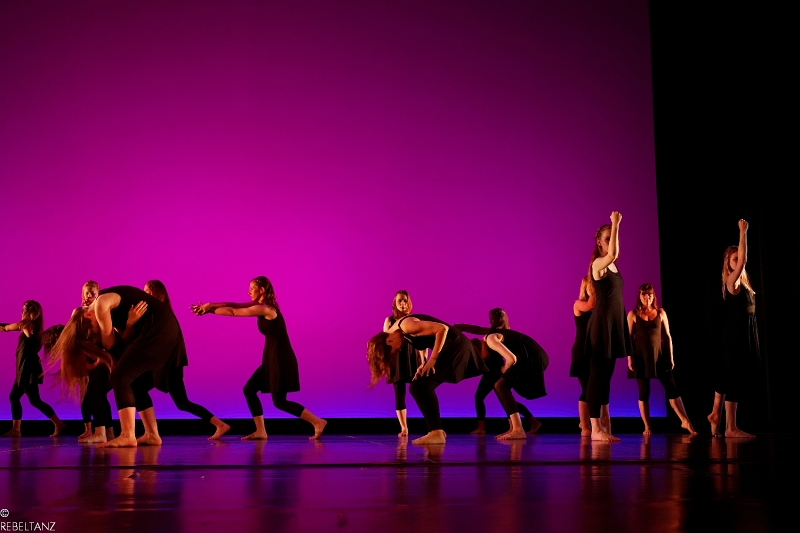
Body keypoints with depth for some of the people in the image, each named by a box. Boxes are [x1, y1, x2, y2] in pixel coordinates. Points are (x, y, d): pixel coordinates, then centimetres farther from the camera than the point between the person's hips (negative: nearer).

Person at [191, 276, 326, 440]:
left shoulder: (264, 309, -19)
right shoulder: (262, 305, 9)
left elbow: (233, 312, -16)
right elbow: (235, 306, 7)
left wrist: (209, 310, -6)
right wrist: (210, 305, -2)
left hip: (281, 359, -10)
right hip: (272, 358, 10)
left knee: (279, 401, -6)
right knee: (249, 389, 8)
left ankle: (318, 422, -1)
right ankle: (260, 431, 12)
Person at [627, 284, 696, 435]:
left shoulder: (660, 313, 6)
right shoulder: (633, 314, 1)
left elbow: (667, 336, 7)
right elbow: (629, 338, 0)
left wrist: (671, 357, 2)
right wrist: (630, 358, -8)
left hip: (659, 356, 1)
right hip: (641, 358, -1)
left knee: (671, 389, -2)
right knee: (644, 392, 2)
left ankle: (685, 421, 2)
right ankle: (647, 427, 7)